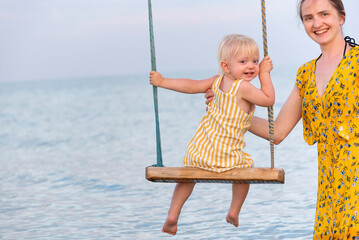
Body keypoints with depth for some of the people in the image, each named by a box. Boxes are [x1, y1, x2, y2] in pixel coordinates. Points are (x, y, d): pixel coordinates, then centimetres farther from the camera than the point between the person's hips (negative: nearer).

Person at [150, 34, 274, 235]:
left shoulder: (217, 82, 5)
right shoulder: (243, 87, -15)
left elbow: (191, 86, 5)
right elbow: (269, 100, -11)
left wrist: (163, 81, 14)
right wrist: (265, 74, -3)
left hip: (200, 149, 6)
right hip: (227, 155, -6)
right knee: (244, 167, 25)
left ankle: (173, 214, 23)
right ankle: (234, 211, 30)